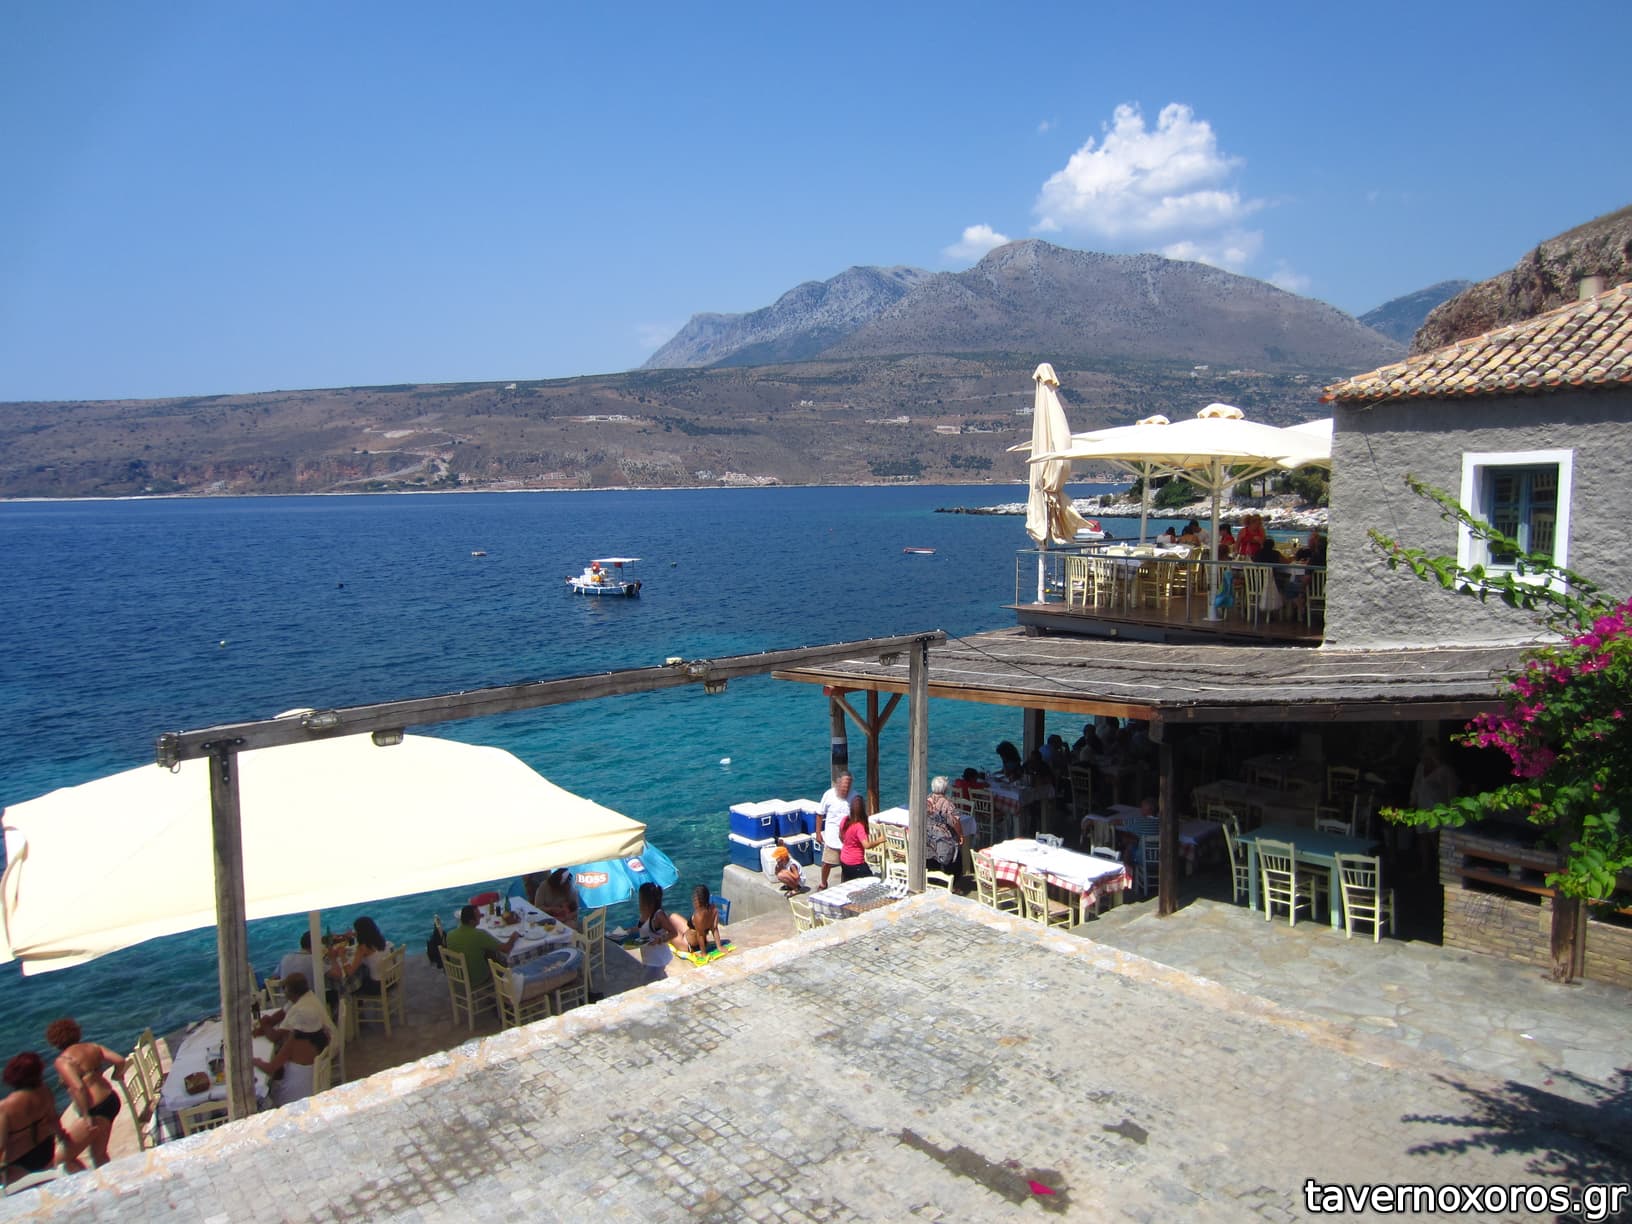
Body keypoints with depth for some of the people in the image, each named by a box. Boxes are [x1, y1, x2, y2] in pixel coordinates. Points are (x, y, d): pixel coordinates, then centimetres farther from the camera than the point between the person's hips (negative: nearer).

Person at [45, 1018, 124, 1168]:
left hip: (95, 1110, -8)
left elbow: (78, 1088, -23)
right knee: (99, 1155, 23)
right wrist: (115, 1077, 21)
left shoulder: (63, 1061, -12)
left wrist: (87, 1116, -19)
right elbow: (120, 1060, 1)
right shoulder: (92, 1047, 6)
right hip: (111, 1101, 8)